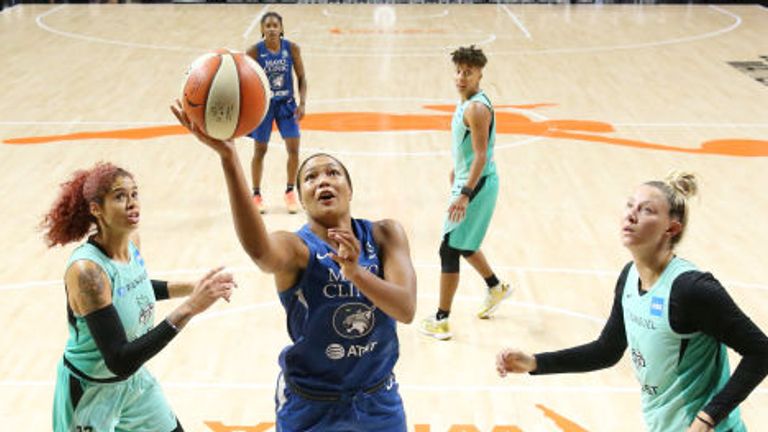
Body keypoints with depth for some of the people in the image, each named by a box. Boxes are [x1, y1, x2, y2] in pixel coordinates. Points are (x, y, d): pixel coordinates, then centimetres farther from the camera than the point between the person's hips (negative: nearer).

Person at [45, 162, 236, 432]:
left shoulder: (132, 241, -8)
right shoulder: (86, 270, -31)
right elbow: (119, 362, -36)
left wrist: (192, 288, 1)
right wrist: (189, 308, -41)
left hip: (135, 380, 7)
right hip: (89, 393, -7)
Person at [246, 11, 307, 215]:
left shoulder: (292, 48, -8)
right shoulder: (254, 51, -13)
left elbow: (301, 77, 0)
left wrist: (302, 103, -9)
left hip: (286, 104, 2)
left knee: (294, 149, -3)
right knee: (260, 151, 8)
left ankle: (290, 192, 17)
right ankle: (257, 195, 24)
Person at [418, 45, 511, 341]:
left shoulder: (477, 108, -21)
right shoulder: (467, 102, 9)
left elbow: (481, 156, -25)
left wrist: (465, 194, -30)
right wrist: (457, 170, 36)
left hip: (477, 185, -10)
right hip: (468, 181, 10)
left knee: (449, 250, -6)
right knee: (463, 246, 24)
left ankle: (441, 321, 2)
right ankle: (496, 288, 44)